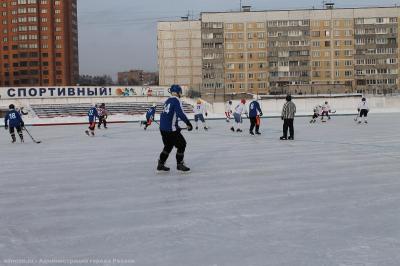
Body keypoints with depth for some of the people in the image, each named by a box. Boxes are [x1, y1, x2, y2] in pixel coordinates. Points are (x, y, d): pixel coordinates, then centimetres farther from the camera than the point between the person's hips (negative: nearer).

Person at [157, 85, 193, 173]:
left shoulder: (168, 100, 15)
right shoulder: (176, 100, -11)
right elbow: (180, 113, -22)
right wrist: (188, 123, -19)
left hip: (163, 128, 9)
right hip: (171, 129, -9)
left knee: (168, 145, 22)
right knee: (181, 144, 3)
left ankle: (160, 165, 23)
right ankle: (179, 164, 8)